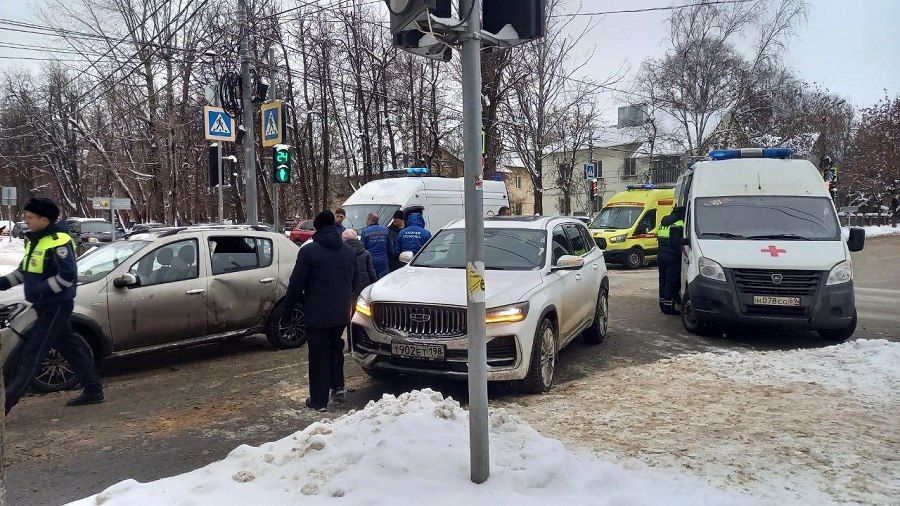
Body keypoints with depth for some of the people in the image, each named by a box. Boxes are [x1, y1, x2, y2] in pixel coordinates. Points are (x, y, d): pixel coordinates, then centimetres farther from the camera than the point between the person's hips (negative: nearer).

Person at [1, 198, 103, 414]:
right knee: (70, 348, 14)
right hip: (47, 307, 10)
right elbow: (24, 270, 22)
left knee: (32, 354, -5)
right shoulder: (33, 240, 12)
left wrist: (41, 289, -22)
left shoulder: (58, 242, -17)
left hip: (56, 307, -10)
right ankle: (93, 391, 23)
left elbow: (68, 275, -22)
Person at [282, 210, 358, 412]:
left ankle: (319, 400, 7)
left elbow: (296, 284, -10)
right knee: (335, 347, 24)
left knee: (319, 355, 2)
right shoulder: (349, 251, 6)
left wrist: (287, 309, -2)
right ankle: (338, 386, 22)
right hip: (342, 313, 5)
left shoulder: (308, 251, -11)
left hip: (317, 314, -5)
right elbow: (355, 281, 15)